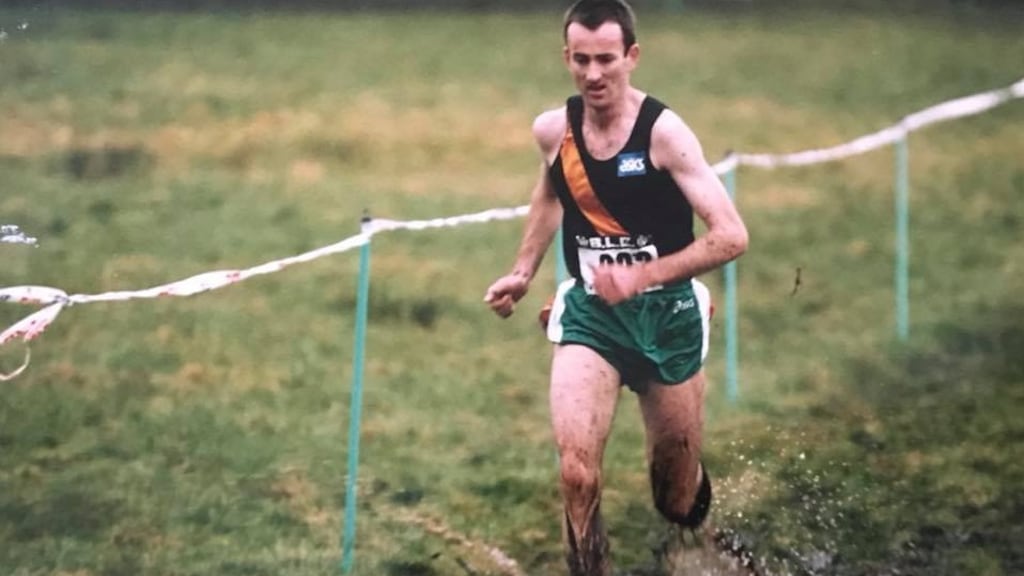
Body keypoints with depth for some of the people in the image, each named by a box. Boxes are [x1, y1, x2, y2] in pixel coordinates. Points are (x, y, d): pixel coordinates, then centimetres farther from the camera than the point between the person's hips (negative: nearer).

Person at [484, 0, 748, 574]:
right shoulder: (553, 130, -3)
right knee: (576, 470, -22)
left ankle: (687, 483, 48)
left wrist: (642, 275, -28)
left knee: (680, 504, 11)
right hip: (589, 315, 2)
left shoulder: (663, 131, -17)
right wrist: (523, 272, 16)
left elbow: (731, 236, -21)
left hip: (666, 315, -2)